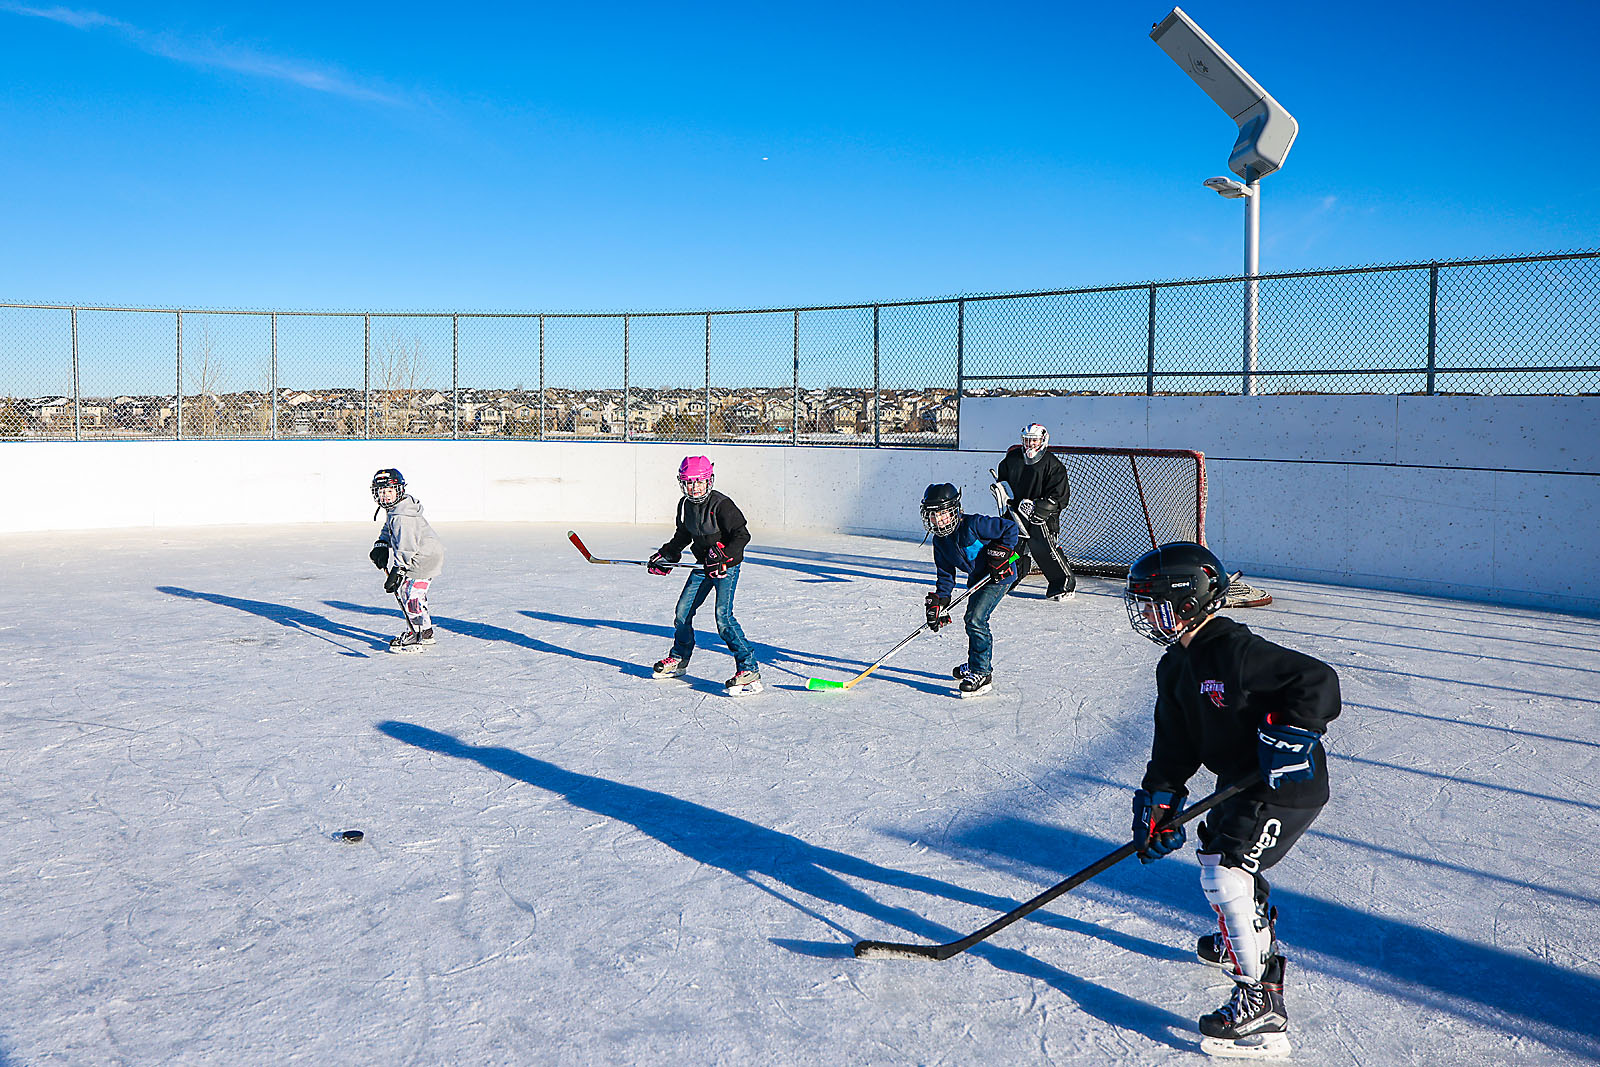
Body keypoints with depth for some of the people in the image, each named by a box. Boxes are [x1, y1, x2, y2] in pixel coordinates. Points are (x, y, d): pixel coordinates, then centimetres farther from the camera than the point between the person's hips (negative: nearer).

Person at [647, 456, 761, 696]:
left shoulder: (721, 504, -19)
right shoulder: (685, 505, 5)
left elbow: (742, 535, -22)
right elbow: (682, 536, 21)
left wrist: (723, 555, -33)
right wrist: (666, 556, 18)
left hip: (727, 566, -8)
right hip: (704, 566, 8)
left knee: (723, 616, -21)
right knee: (683, 611, 10)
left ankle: (749, 670, -20)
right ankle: (679, 659, 35)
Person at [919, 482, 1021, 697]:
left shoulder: (973, 524, -25)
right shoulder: (940, 540, -1)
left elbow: (1010, 528, -20)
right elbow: (945, 574, 5)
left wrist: (1000, 554, -25)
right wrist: (938, 602, -2)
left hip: (998, 575, -9)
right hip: (976, 577, 9)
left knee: (975, 620, -18)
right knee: (973, 620, 18)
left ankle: (981, 674, -11)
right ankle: (976, 665, 40)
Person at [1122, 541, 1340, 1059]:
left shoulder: (1235, 651, -25)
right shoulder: (1176, 667, 5)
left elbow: (1318, 681, -25)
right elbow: (1175, 745, 8)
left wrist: (1292, 735, -31)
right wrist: (1157, 802, 3)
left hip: (1287, 786, -10)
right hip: (1239, 782, 10)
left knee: (1225, 872, -17)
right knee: (1217, 850, 26)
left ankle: (1262, 1007, -10)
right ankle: (1252, 938, 53)